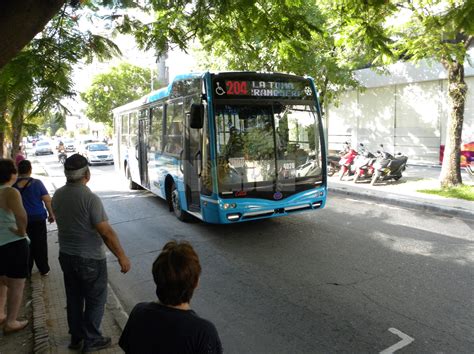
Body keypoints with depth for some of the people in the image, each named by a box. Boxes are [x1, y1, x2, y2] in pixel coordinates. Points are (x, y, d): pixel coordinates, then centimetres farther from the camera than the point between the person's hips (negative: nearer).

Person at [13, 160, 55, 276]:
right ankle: (44, 269, 19)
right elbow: (47, 200, -9)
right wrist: (51, 214, 3)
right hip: (38, 219, -2)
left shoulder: (13, 185, -5)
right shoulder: (37, 183, -11)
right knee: (40, 245, 10)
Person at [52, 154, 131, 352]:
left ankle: (76, 337, 33)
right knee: (95, 300, 10)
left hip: (66, 255, 7)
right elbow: (106, 232, -23)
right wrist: (122, 257, -17)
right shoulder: (90, 198, -24)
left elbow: (63, 222, 10)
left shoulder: (57, 196, -2)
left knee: (73, 298, 20)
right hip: (90, 258, -7)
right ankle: (91, 340, 21)